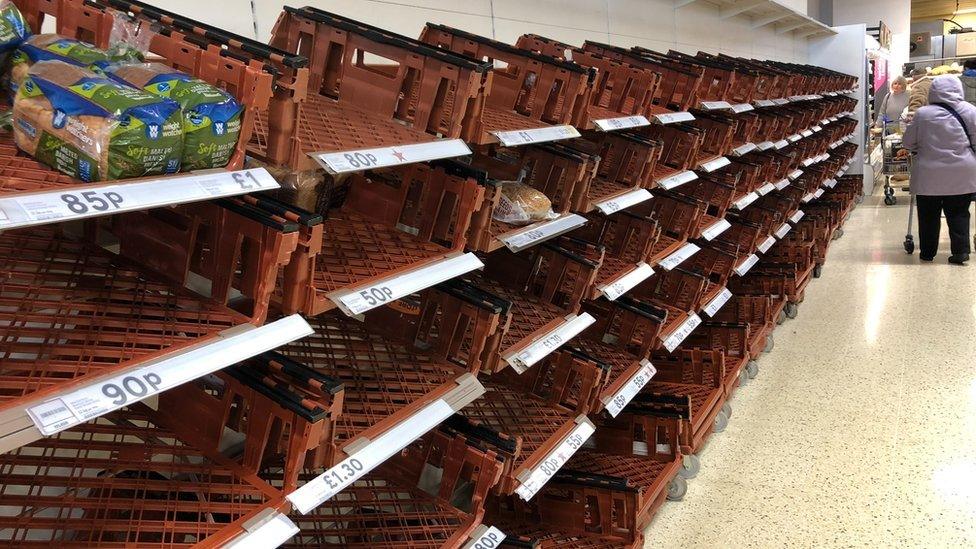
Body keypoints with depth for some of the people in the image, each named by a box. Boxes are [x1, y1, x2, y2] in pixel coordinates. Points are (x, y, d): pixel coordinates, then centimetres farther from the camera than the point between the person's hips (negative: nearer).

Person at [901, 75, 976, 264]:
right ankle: (961, 250, 7)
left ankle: (927, 252, 18)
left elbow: (908, 143, 1)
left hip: (929, 175, -1)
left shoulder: (923, 114, -8)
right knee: (959, 213, 12)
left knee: (929, 215, 11)